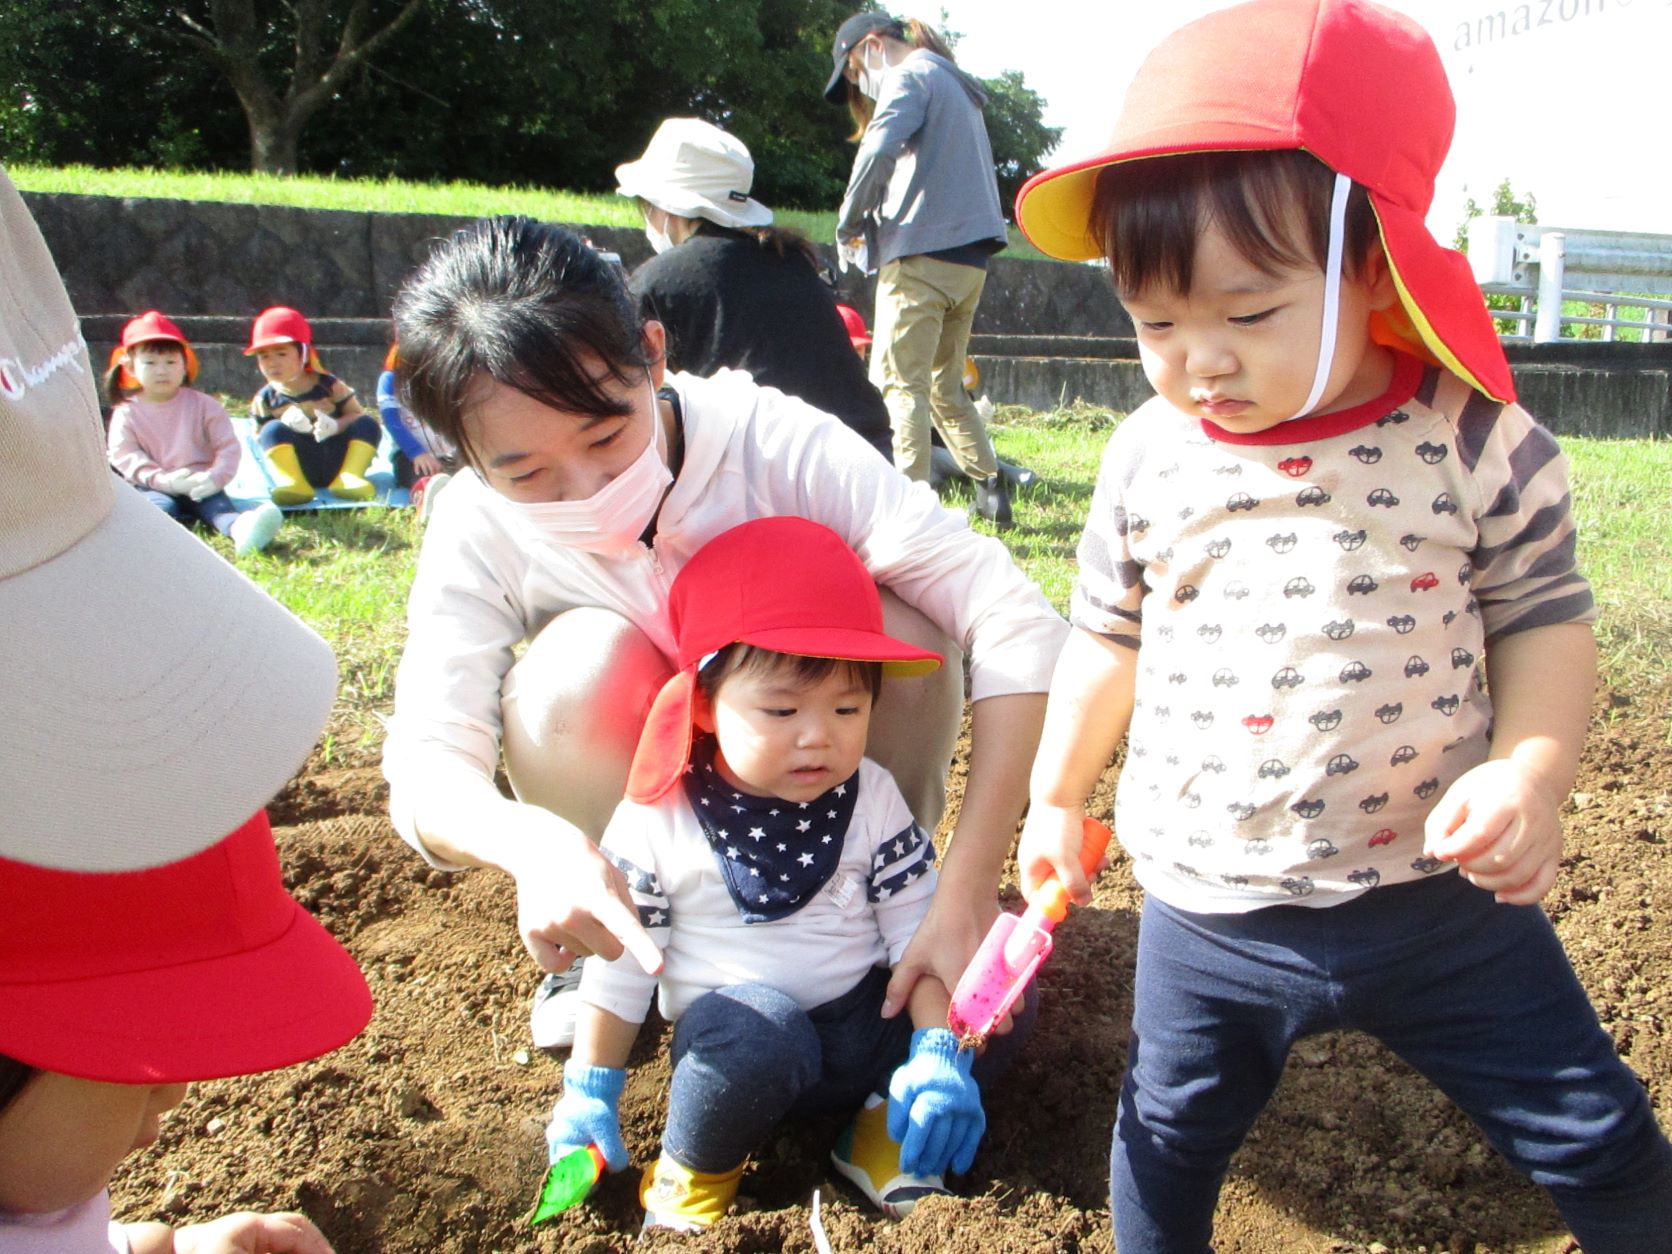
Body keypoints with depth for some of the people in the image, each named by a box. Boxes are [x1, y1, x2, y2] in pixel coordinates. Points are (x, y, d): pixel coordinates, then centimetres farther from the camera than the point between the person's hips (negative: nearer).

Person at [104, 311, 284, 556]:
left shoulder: (203, 405, 9)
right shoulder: (126, 413, 7)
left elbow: (228, 446, 2)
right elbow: (124, 456, -4)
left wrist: (215, 477, -18)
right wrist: (164, 480, -20)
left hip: (199, 486, -1)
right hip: (155, 488, 2)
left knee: (216, 500, -32)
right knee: (162, 506, -32)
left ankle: (239, 527, -64)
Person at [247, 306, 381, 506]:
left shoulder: (329, 385, 1)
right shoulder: (265, 399, 5)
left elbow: (357, 415, 0)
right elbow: (259, 436, 3)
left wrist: (336, 425, -21)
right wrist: (284, 422, -16)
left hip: (337, 463, 0)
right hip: (302, 470, 0)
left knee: (367, 424, -16)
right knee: (273, 429, -22)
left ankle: (348, 478, -27)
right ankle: (292, 482, -37)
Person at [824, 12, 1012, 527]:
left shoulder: (912, 75, -1)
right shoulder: (957, 87, 27)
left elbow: (879, 150, -20)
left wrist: (849, 223, -7)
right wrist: (875, 221, 13)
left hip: (922, 252, -9)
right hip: (969, 257, 9)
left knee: (898, 383, -9)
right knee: (945, 384, 16)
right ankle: (991, 487, 16)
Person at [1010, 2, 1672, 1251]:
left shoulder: (1476, 442, -13)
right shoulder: (1147, 460, -6)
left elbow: (1545, 624, -3)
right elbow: (1107, 639, 7)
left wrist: (1530, 774, -21)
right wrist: (1056, 798, 15)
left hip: (1442, 897, -1)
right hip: (1209, 909, 2)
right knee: (1170, 1137, 20)